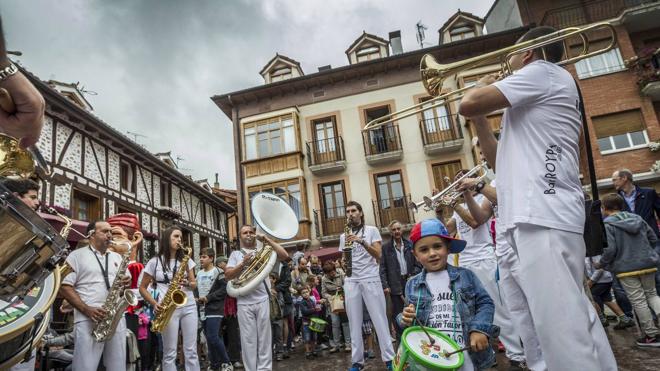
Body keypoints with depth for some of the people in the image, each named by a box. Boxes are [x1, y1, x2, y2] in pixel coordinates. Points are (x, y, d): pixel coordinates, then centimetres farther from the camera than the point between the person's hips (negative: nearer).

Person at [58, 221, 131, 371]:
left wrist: (127, 282, -2)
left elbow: (127, 279, 24)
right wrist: (86, 309, -15)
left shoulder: (117, 257, 19)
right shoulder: (77, 255, 3)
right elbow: (64, 287, -4)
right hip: (88, 320, -4)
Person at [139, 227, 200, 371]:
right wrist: (155, 304, -8)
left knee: (191, 351, 4)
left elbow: (194, 284, 10)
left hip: (189, 307, 3)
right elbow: (142, 288, 6)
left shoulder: (186, 260, 9)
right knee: (170, 353, 1)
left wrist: (187, 283, -13)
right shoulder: (154, 262, 1)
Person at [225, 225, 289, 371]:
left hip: (263, 300, 0)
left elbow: (285, 256, 0)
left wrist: (267, 240, -2)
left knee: (264, 338, 5)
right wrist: (243, 264, -12)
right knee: (248, 339, 3)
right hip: (244, 302, 0)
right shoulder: (235, 254, 12)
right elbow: (227, 276, 1)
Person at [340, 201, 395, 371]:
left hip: (371, 279, -3)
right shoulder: (343, 236, 16)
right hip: (350, 281, 3)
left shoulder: (372, 230, 6)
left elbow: (378, 255, -6)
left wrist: (362, 241, -18)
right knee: (354, 322, 3)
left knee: (380, 319, -3)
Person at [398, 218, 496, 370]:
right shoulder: (412, 284, 4)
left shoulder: (465, 275, 1)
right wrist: (406, 319, -11)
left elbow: (485, 303, 1)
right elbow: (412, 320, 11)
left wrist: (479, 329, -13)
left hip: (464, 353, -1)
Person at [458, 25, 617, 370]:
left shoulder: (541, 71, 1)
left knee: (561, 329, -13)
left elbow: (467, 104, -11)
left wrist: (484, 85, 11)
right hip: (537, 214, 11)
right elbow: (500, 161, 29)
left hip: (542, 215, -11)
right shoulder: (529, 105, 30)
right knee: (573, 319, 13)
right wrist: (480, 118, 23)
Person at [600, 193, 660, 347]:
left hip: (626, 268, -6)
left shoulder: (607, 225, -14)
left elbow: (610, 249, -20)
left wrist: (602, 263, -3)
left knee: (638, 301, 4)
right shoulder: (637, 218, 7)